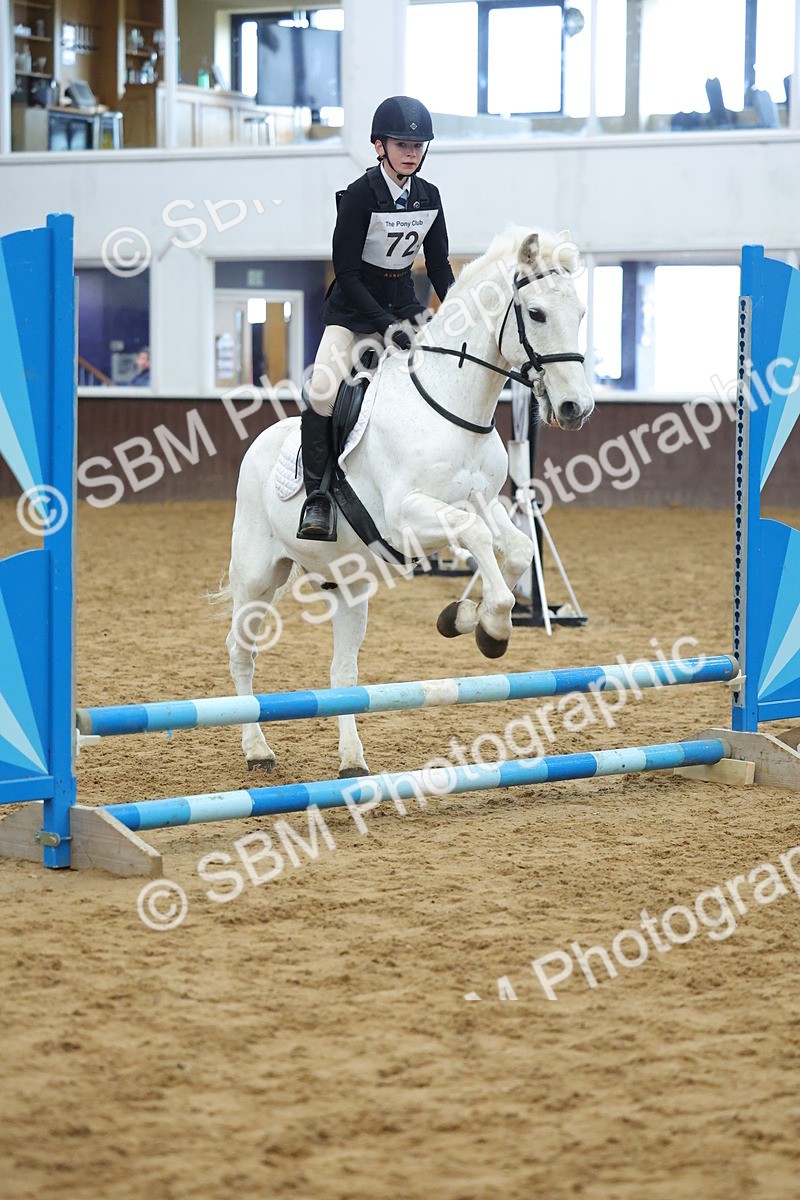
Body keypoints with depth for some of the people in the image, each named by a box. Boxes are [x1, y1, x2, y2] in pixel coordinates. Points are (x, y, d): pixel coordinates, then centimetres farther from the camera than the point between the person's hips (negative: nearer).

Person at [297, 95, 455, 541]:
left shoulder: (429, 196, 1)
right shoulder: (361, 195, -15)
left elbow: (439, 265, 9)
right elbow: (347, 272, -17)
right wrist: (387, 324, -25)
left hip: (404, 305, 5)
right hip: (354, 308, -5)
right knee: (324, 389, -27)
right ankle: (318, 495, -20)